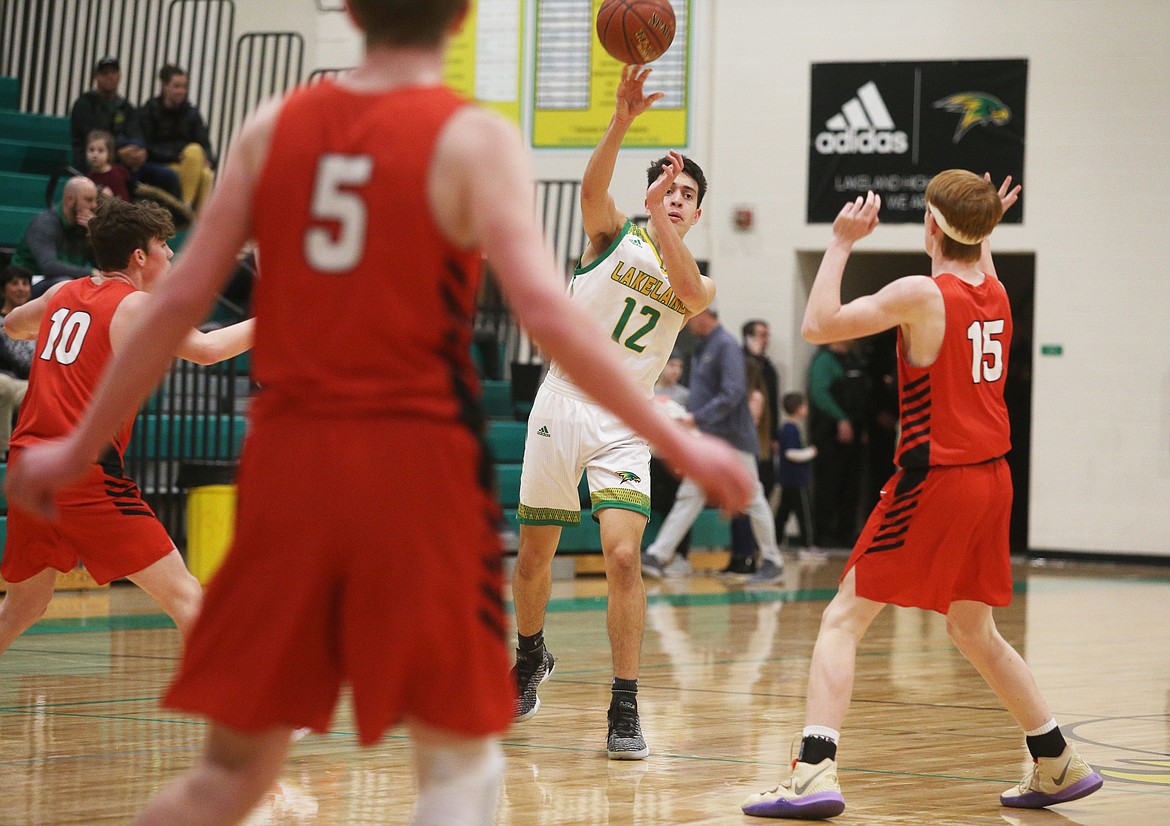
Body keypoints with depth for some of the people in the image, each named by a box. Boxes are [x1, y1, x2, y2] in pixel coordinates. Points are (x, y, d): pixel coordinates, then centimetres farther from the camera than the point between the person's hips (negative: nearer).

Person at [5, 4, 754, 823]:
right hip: (418, 460, -4)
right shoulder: (473, 139, -4)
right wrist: (673, 439, -9)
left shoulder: (274, 126, 7)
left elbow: (179, 302, 5)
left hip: (288, 454, 4)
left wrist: (80, 447, 13)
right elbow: (546, 311, -15)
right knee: (459, 758, 10)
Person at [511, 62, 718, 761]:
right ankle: (531, 657, 40)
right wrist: (622, 119, -36)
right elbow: (593, 187, -20)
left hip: (625, 426, 0)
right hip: (561, 406, 0)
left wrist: (659, 211, -29)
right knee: (534, 556, 10)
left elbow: (689, 290, -21)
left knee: (624, 555, -17)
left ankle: (625, 710, -13)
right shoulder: (615, 234, 2)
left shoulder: (698, 285, 5)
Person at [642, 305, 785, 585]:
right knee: (689, 497, 3)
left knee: (752, 499, 2)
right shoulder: (702, 348, 12)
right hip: (706, 440, 9)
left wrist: (697, 417, -26)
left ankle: (772, 562, 12)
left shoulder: (726, 346, -15)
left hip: (732, 439, -9)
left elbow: (732, 394, -23)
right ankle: (657, 556, -3)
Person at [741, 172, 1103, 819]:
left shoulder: (920, 294, -14)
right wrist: (985, 231, 41)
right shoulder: (995, 294, 7)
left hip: (933, 483, -7)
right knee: (973, 630, 23)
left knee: (842, 620, -4)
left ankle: (814, 773, -17)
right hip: (991, 479, 7)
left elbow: (819, 326, -12)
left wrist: (841, 243, -5)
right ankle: (1059, 766, 29)